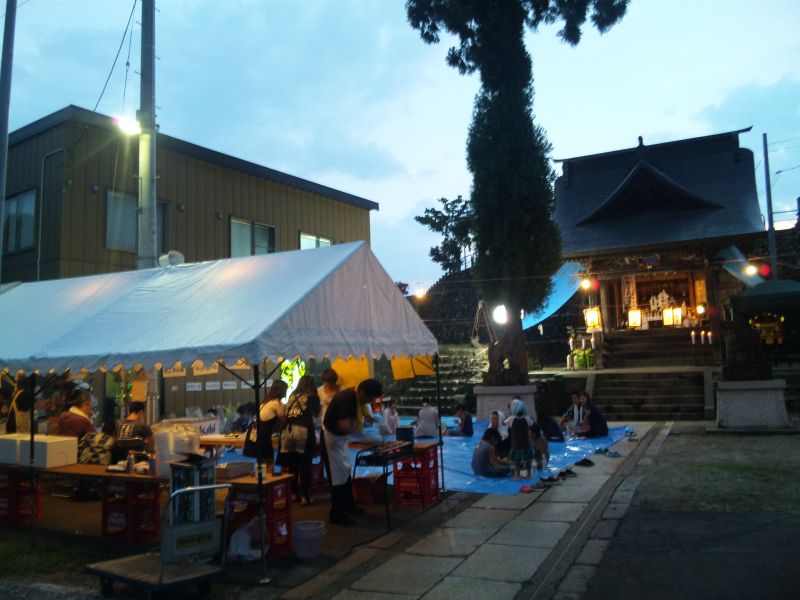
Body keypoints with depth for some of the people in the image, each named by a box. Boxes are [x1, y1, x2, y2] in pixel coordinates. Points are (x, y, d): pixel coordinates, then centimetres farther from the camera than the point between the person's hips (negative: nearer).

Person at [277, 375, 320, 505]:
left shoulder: (292, 395, 23)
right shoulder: (312, 397, 14)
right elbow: (316, 413, 26)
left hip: (287, 429, 4)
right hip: (303, 429, -4)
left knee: (291, 464, 12)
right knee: (305, 465, 2)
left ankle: (294, 493, 20)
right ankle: (304, 496, 3)